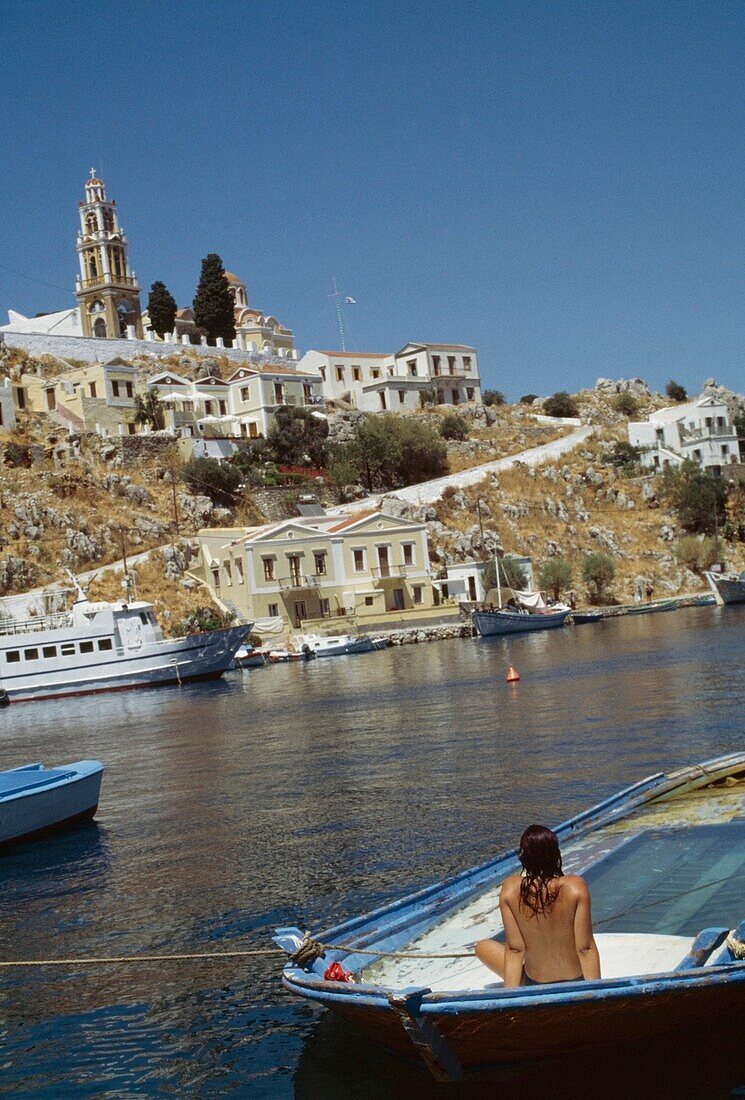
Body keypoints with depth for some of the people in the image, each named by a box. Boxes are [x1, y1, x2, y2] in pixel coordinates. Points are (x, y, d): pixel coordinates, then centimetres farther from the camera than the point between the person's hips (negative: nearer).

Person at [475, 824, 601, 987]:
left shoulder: (510, 889, -17)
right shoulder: (576, 887, -20)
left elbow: (514, 949, -12)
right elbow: (586, 948, -16)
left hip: (535, 985, -3)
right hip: (575, 984, 4)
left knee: (483, 947, 22)